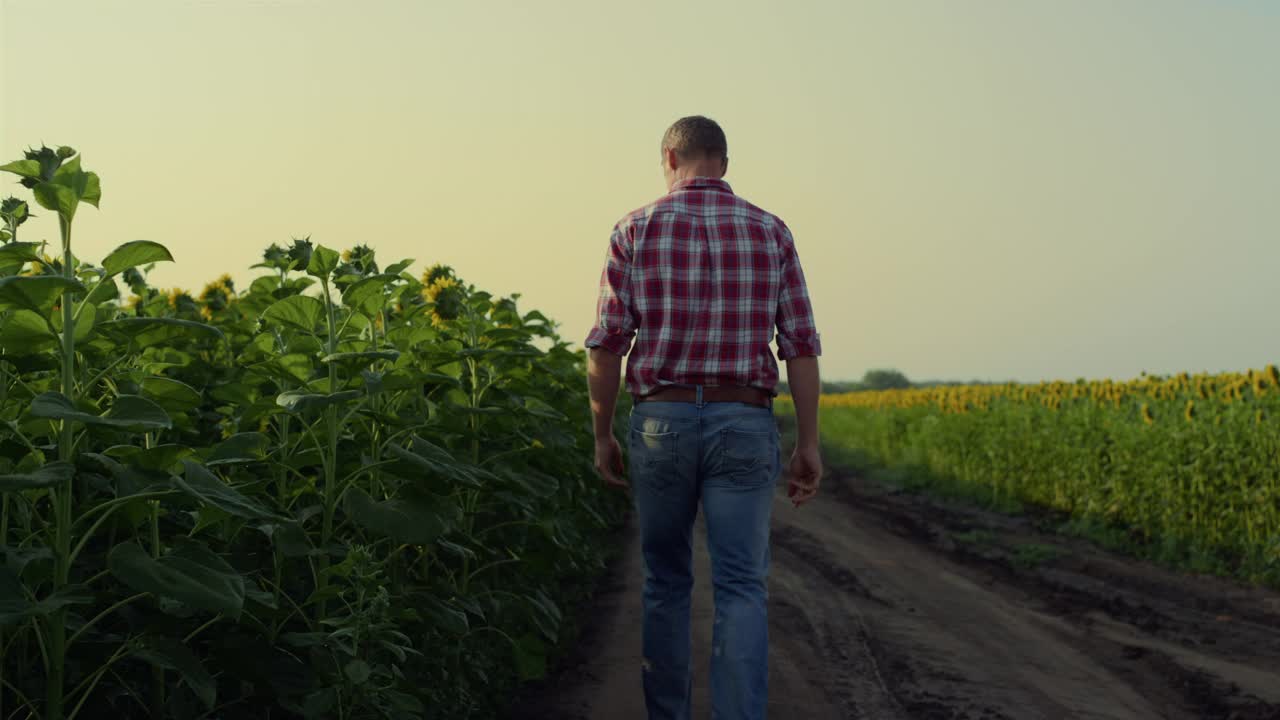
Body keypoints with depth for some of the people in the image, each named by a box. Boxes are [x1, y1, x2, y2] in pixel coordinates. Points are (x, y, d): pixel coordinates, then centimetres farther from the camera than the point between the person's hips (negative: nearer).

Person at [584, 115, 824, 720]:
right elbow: (801, 346, 1)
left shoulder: (635, 230, 2)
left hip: (660, 420, 0)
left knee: (666, 582, 15)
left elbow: (606, 345, -3)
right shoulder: (771, 232, 6)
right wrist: (808, 444, 5)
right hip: (745, 423, 0)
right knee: (741, 590, -1)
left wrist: (602, 436, 6)